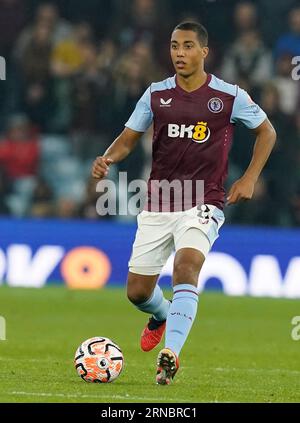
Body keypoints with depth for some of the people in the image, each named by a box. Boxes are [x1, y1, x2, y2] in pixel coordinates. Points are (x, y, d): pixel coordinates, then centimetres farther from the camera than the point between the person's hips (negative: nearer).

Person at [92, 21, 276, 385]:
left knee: (186, 267, -31)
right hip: (158, 205, 3)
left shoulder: (230, 96, -3)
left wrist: (249, 178, 2)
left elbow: (266, 132, 11)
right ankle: (163, 316, 42)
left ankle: (171, 353, -35)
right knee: (137, 292, 5)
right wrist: (107, 159, -14)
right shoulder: (156, 95, 3)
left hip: (203, 204, -3)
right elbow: (128, 138, 8)